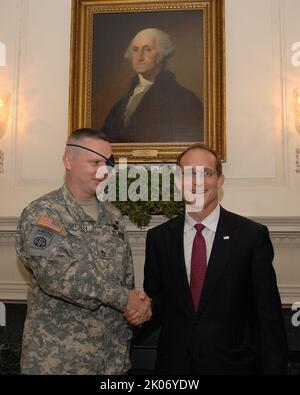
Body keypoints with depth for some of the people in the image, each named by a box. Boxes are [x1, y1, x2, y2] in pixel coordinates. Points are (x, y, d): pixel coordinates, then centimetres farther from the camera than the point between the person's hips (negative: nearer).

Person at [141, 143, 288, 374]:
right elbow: (156, 296, 8)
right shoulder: (158, 237, -2)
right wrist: (147, 307, -13)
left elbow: (268, 315, -7)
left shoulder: (253, 235, -9)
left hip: (233, 364, -2)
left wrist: (273, 368, -9)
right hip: (174, 364, 2)